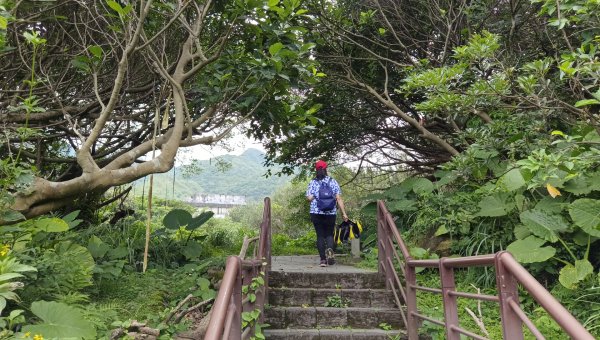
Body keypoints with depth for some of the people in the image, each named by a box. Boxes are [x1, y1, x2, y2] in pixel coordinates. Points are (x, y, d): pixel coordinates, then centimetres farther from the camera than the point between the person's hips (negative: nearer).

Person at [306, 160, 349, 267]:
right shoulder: (333, 182, 1)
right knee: (329, 234, 13)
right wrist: (344, 213, 0)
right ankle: (330, 250, -16)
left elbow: (309, 198, -9)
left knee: (320, 235, 7)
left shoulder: (313, 182, -1)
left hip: (316, 213, 0)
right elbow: (339, 198, -3)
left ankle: (323, 259, 4)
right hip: (331, 213, 1)